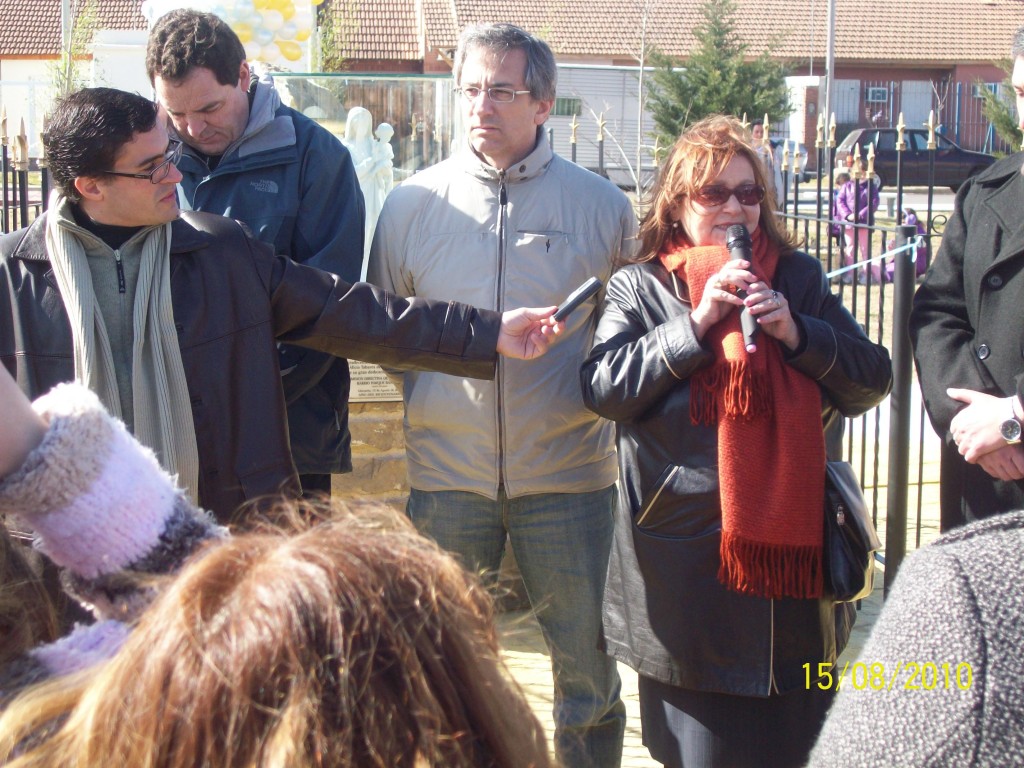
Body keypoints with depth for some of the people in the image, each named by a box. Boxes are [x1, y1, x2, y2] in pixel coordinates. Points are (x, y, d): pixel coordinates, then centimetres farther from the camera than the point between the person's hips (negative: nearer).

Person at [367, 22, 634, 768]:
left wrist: (598, 391, 1)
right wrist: (430, 398, 7)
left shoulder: (601, 204, -1)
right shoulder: (412, 203, 2)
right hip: (447, 471, 1)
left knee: (587, 661, 9)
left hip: (567, 470, -1)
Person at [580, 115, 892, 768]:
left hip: (792, 546, 2)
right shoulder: (640, 287, 4)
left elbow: (872, 382, 4)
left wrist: (796, 331, -11)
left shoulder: (800, 279, 9)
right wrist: (697, 322, -16)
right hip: (688, 557, -2)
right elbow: (602, 388, -10)